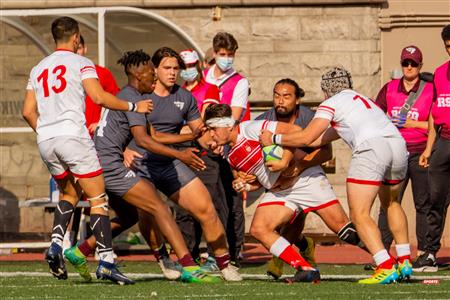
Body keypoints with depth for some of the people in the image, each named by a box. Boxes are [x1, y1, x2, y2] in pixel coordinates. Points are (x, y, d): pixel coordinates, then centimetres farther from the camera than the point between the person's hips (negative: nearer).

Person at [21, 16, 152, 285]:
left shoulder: (38, 69, 19)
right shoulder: (81, 63, 2)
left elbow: (28, 112, 17)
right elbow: (100, 97, -11)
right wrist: (134, 107, -1)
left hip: (46, 140, 6)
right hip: (73, 135, -6)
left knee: (69, 194, 23)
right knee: (98, 199, -2)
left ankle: (56, 245, 0)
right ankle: (106, 261, -12)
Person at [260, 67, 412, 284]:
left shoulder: (331, 103, 14)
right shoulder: (360, 100, 36)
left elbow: (307, 138, 5)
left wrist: (274, 139, 18)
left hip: (371, 147, -8)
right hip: (398, 144, 8)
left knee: (359, 215, -4)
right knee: (391, 203, 29)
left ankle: (386, 268, -18)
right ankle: (405, 262, 27)